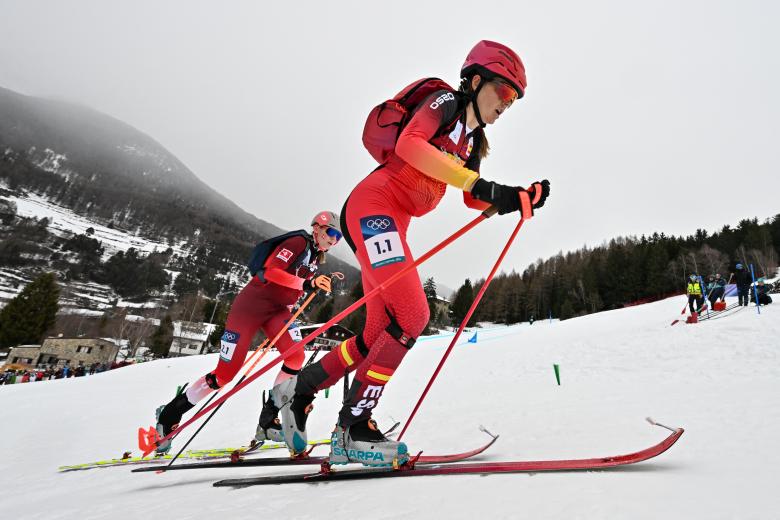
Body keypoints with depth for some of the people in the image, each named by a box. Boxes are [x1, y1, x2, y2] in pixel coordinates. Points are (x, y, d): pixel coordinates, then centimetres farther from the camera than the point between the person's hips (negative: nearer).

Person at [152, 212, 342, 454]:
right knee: (225, 373, -6)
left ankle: (267, 420, -5)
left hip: (278, 309, 8)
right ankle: (168, 416, 16)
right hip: (251, 304, -7)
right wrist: (307, 283, -29)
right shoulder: (298, 243, -14)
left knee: (296, 357, -18)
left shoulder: (316, 257, 13)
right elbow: (271, 272, -24)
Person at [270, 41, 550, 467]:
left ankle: (298, 391, 17)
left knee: (380, 333, 4)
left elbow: (475, 201, 22)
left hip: (391, 222, 9)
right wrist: (477, 182, -23)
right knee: (411, 316, -20)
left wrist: (523, 198, 8)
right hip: (373, 206, -9)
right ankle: (353, 428, -11)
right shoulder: (445, 102, -2)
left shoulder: (472, 140, 21)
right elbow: (408, 144, -21)